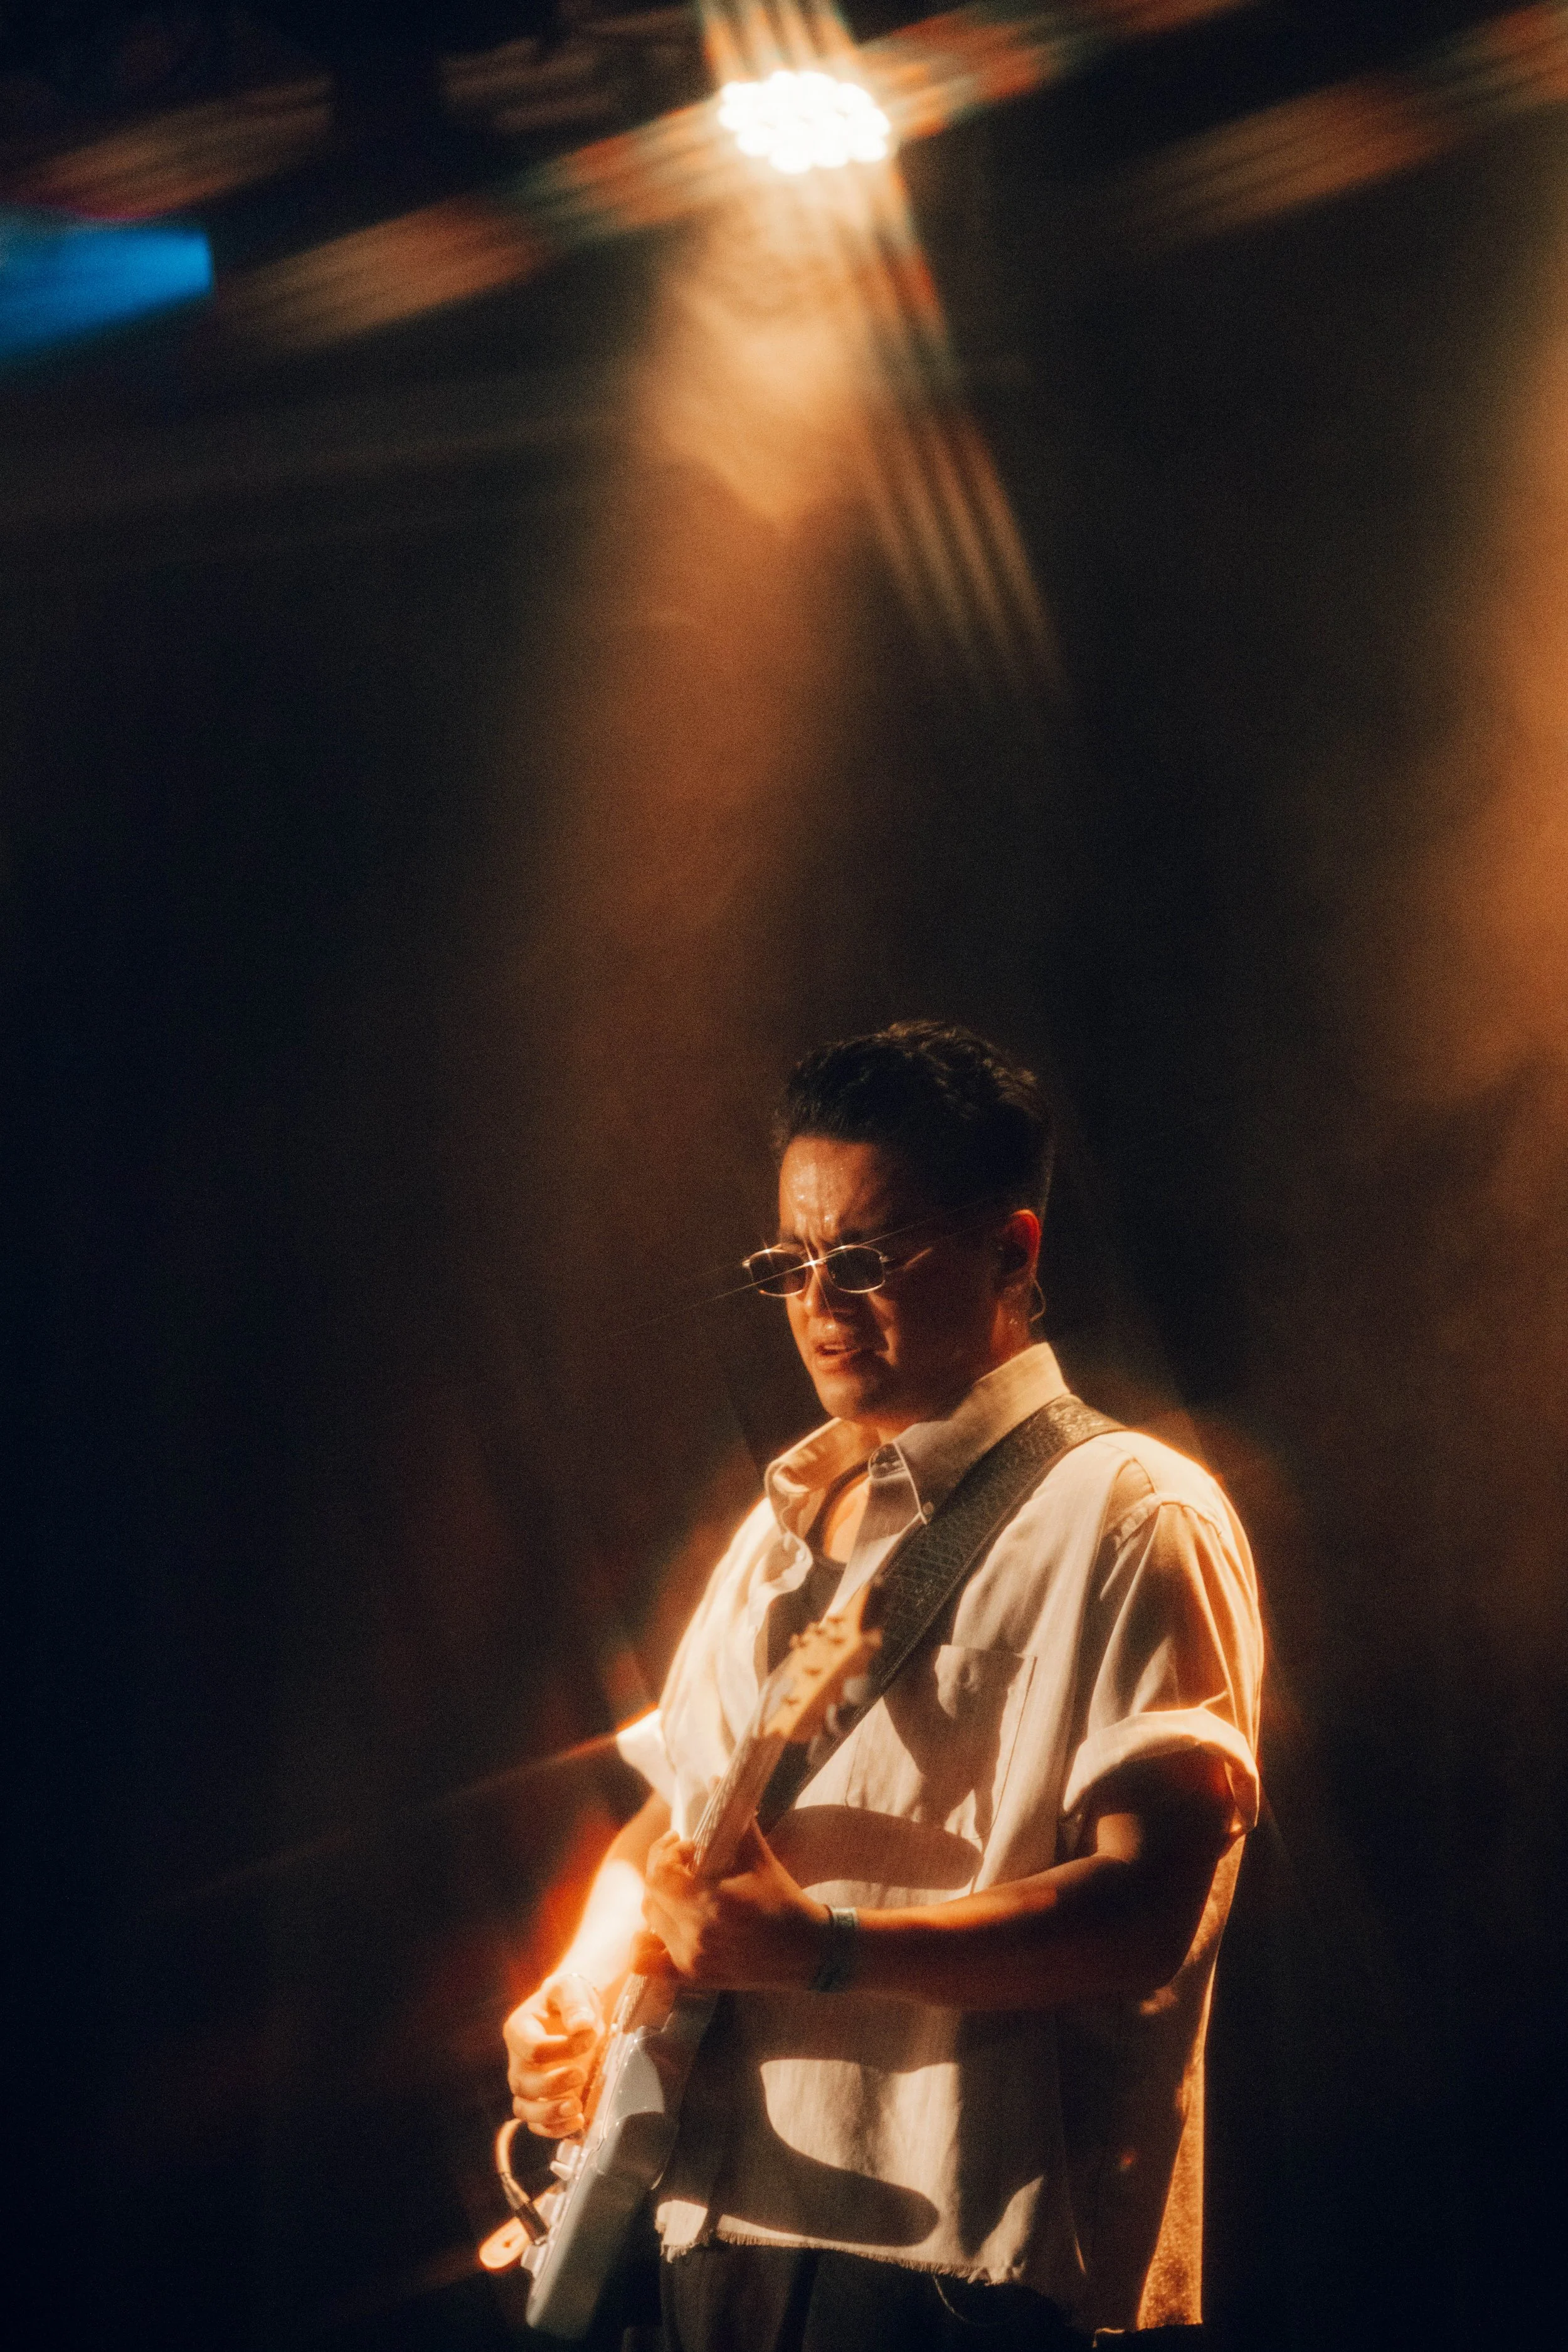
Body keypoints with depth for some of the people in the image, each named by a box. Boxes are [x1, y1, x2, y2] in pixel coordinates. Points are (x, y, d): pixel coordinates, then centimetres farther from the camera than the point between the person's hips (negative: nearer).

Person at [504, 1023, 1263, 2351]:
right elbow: (670, 1818, 28)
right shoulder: (787, 1529, 21)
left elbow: (1146, 1913, -16)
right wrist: (579, 1995, 7)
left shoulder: (1129, 1521, -5)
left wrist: (820, 1945, -25)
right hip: (710, 2226, 7)